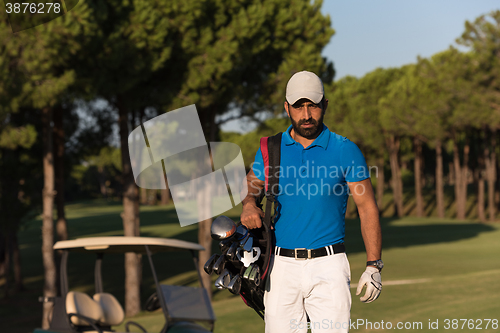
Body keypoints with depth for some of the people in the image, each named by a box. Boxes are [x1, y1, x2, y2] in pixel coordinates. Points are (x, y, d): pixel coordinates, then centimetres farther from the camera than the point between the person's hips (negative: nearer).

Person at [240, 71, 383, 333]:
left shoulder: (345, 151, 1)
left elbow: (367, 207, 2)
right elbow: (251, 188, 16)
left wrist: (373, 265, -5)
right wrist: (249, 206, -10)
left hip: (328, 265, -2)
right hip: (282, 265, 2)